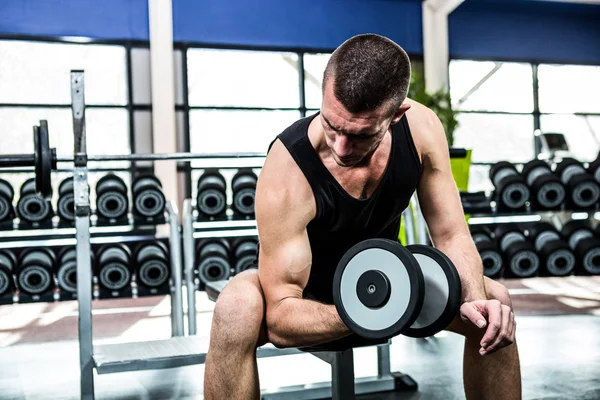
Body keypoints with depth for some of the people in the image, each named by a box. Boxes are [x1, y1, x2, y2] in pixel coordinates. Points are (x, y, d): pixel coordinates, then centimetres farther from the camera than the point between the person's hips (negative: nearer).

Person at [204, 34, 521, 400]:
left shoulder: (421, 128, -21)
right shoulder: (287, 172, -34)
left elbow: (452, 235, -13)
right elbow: (280, 316, -32)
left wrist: (475, 299, -32)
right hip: (309, 298, -4)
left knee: (494, 300, -16)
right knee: (237, 308, -35)